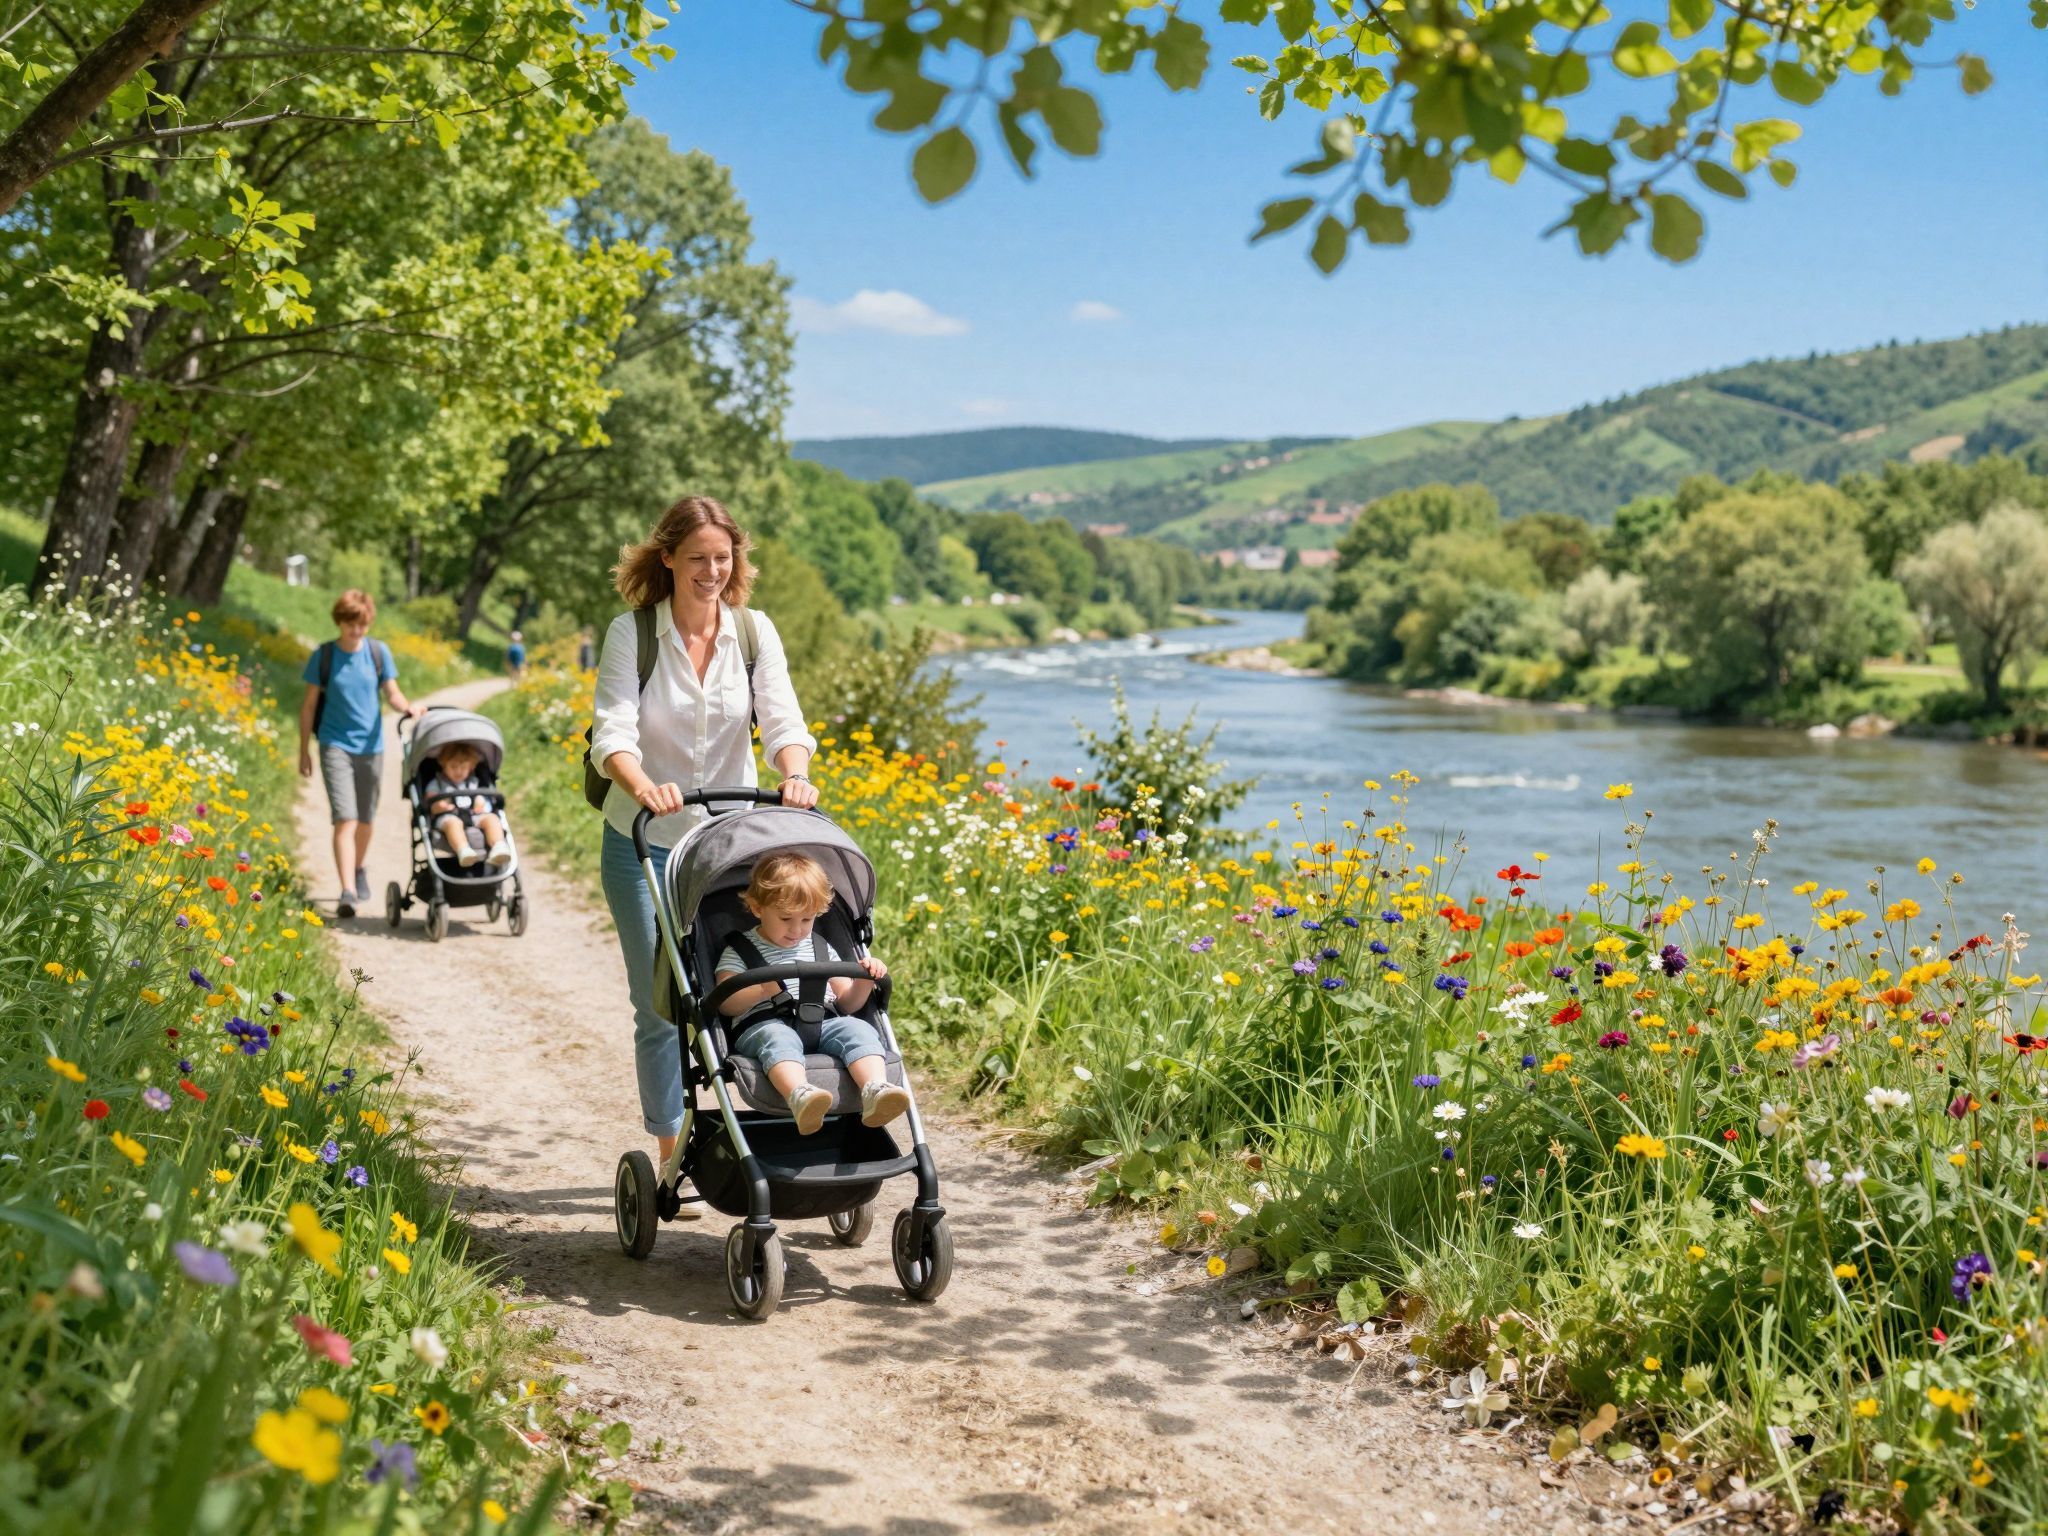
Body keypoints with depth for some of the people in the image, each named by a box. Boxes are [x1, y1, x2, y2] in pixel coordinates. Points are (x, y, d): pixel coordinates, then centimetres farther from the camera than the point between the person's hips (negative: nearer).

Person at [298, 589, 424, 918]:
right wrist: (304, 751, 4)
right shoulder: (323, 655, -4)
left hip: (371, 745, 3)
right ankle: (347, 892, -20)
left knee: (366, 819, 16)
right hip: (336, 745, -3)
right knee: (345, 820, -14)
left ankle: (358, 869, 41)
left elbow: (392, 694, 3)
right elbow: (309, 704, 2)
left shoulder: (379, 652, 0)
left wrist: (409, 707, -20)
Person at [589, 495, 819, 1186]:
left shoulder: (755, 632, -1)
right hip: (645, 843, -2)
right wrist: (644, 787, -39)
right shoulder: (631, 633, -9)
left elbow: (781, 719, -9)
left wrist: (794, 775, -31)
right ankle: (671, 1155, 11)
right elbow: (612, 731, -19)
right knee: (660, 1004, 1)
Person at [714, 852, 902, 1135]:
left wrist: (864, 982, 2)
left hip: (823, 1025, 4)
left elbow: (846, 1004, 24)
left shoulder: (821, 949, 25)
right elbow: (725, 1004, 1)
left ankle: (875, 1090, -50)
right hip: (764, 1024, -4)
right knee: (778, 1037, -38)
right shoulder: (739, 951, 14)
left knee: (857, 1029, -26)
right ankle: (800, 1095, -65)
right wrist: (762, 989, -18)